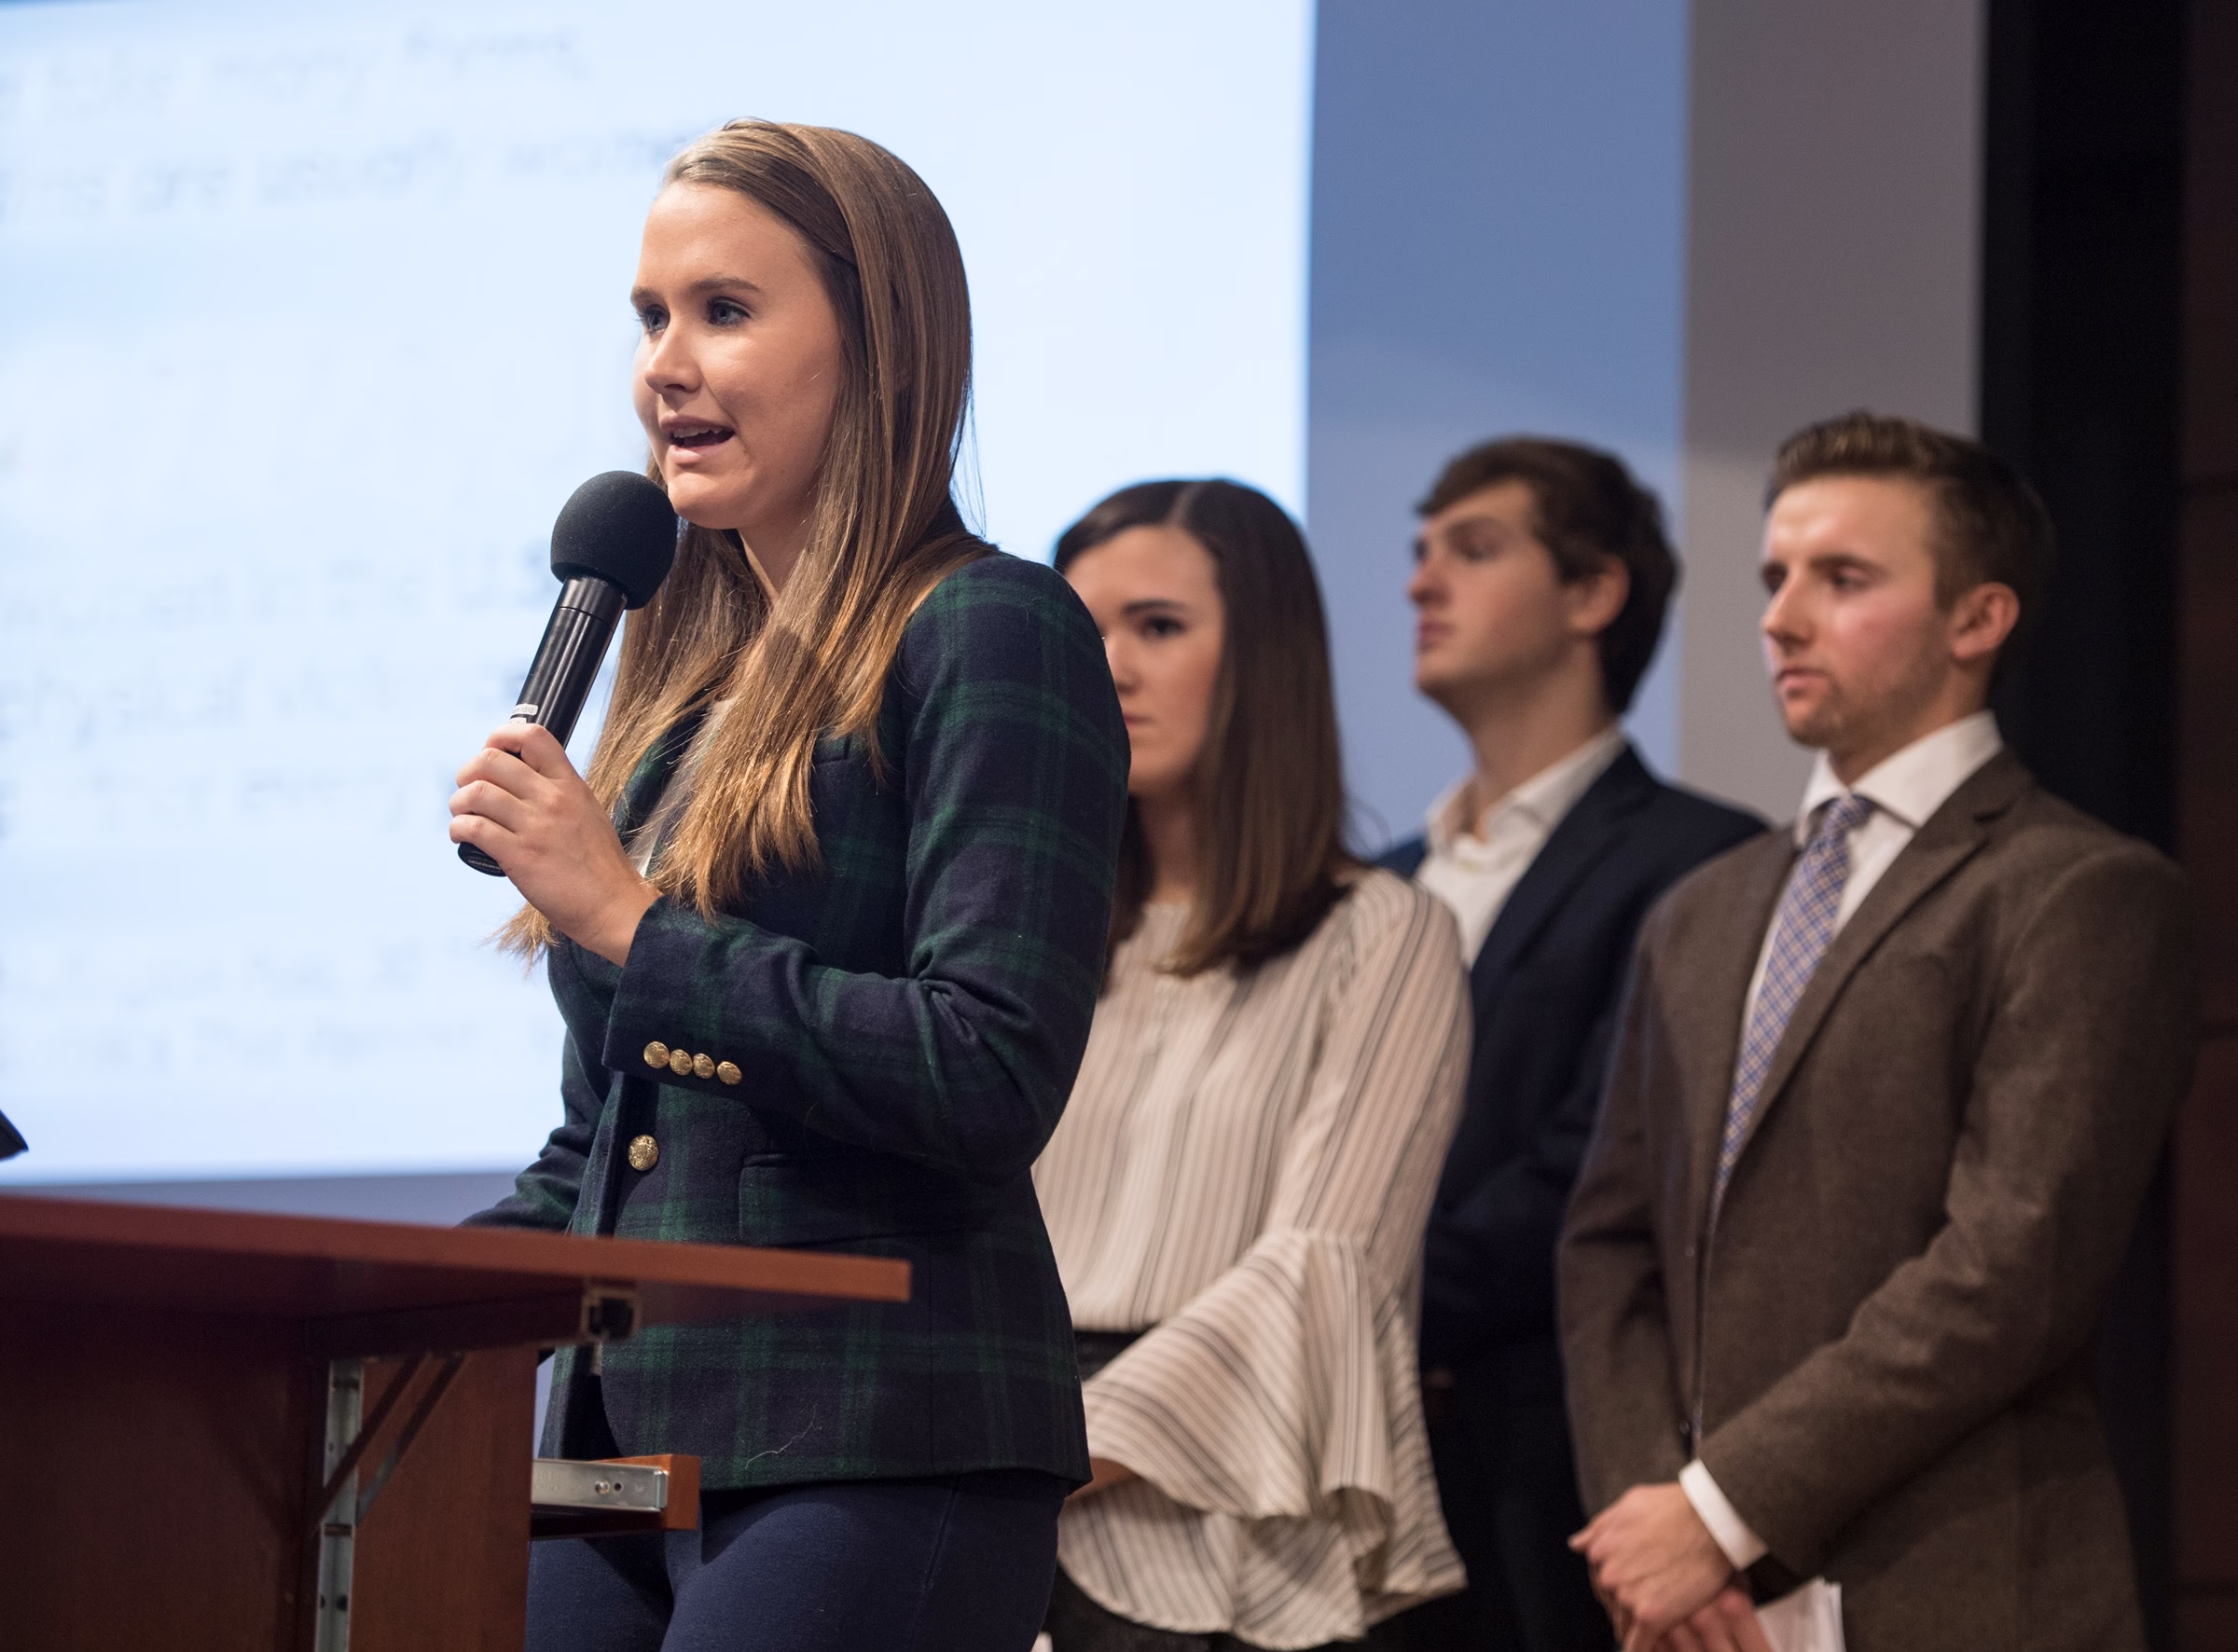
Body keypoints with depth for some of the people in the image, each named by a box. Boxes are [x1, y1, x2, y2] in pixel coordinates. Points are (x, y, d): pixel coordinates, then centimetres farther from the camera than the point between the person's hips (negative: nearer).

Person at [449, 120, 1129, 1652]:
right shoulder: (693, 677, 19)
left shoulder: (994, 635, -5)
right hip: (629, 1438, 8)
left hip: (880, 1454, -8)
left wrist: (631, 924, -14)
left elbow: (993, 1080, -17)